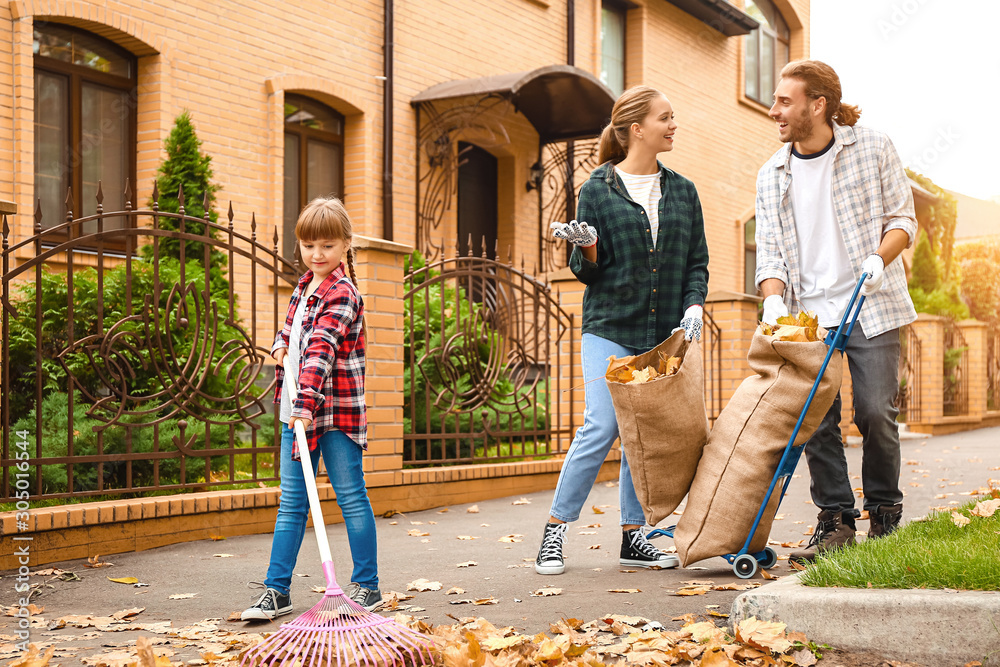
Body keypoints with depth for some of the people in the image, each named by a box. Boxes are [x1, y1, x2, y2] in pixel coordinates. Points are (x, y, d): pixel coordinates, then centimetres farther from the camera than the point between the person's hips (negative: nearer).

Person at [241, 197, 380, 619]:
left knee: (352, 497, 3)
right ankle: (277, 590, 14)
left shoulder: (341, 294, -13)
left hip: (335, 411, -8)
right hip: (296, 410, 8)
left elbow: (321, 349, -24)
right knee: (291, 503, 9)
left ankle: (367, 586, 14)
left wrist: (307, 403, -33)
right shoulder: (304, 286, 13)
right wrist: (280, 346, 6)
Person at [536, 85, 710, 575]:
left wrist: (693, 309, -3)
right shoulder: (597, 190, 1)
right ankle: (554, 532, 0)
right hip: (610, 330, -4)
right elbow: (587, 272, 3)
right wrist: (587, 246, -19)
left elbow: (696, 263, 13)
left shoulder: (683, 192, 12)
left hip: (663, 335, 4)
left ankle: (633, 537, 13)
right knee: (601, 428, -12)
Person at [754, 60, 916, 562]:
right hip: (808, 314, 3)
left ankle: (885, 512, 14)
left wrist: (878, 259, -17)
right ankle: (836, 521, 8)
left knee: (875, 412, -7)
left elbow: (902, 218, 3)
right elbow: (770, 252, 6)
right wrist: (774, 301, -13)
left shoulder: (872, 149, 2)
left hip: (871, 307, -2)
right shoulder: (772, 175, 9)